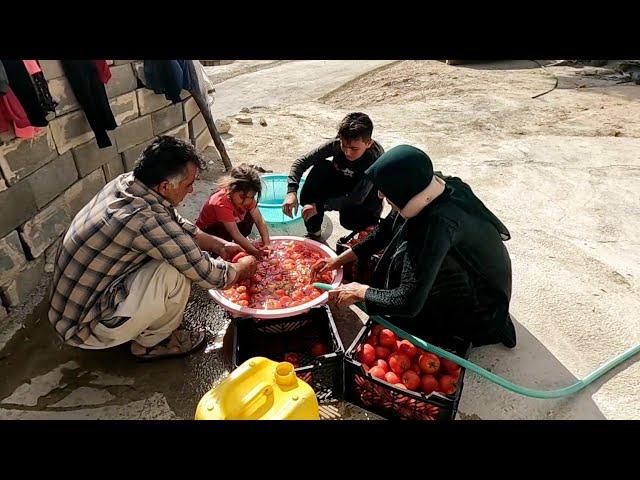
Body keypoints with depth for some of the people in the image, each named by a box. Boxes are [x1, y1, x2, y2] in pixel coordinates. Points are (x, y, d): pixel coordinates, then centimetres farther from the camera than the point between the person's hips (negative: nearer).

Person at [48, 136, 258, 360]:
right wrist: (243, 267, -4)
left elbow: (176, 224, 10)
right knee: (174, 276, -24)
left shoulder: (125, 182, -8)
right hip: (84, 328, -8)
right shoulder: (146, 220, -33)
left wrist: (220, 245, 7)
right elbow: (209, 275, -23)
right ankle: (150, 343, 3)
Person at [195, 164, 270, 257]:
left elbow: (260, 221, -18)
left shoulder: (247, 198, -16)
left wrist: (266, 244, -30)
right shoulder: (222, 203, -36)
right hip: (205, 234, -7)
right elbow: (235, 234, -38)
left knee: (250, 217, -13)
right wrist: (257, 253, -42)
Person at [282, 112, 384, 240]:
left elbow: (356, 199, -33)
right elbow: (301, 162, -21)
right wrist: (291, 191, -36)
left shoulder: (375, 158, -33)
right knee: (320, 168, -24)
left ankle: (370, 217, 5)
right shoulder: (337, 144, -22)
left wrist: (319, 206, -37)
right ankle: (313, 233, -13)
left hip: (365, 197, -4)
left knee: (349, 221, -36)